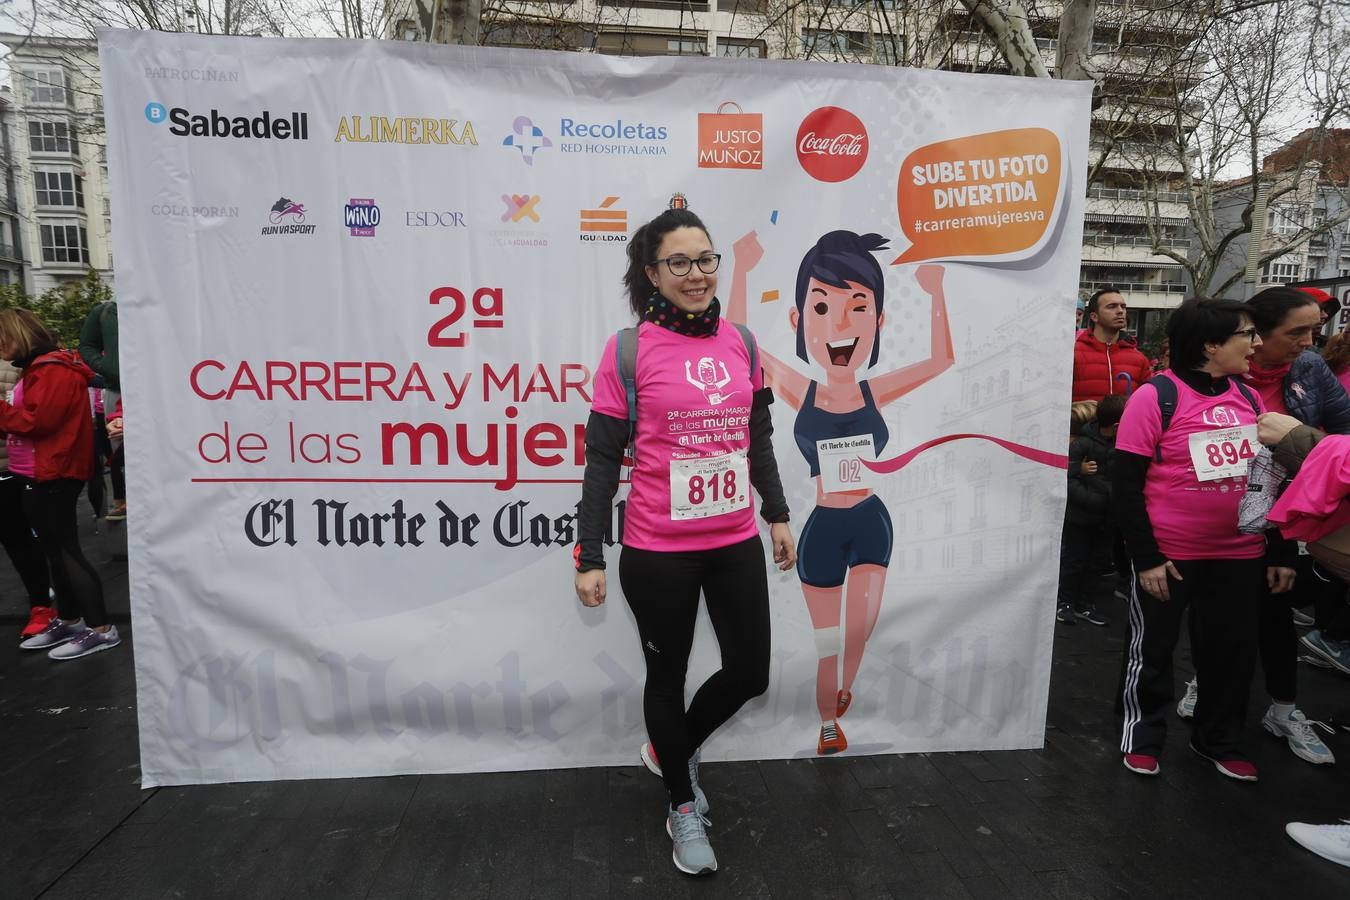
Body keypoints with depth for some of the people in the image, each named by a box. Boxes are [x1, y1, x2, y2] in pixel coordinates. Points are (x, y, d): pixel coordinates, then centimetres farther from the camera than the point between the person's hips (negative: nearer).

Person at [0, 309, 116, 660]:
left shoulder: (53, 370, -15)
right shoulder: (36, 369, 18)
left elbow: (35, 421, -22)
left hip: (52, 476, -10)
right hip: (35, 476, 10)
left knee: (65, 551, -7)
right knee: (54, 550, 15)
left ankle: (101, 629, -2)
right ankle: (67, 621, 25)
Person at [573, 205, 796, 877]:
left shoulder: (740, 342, 4)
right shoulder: (629, 350, -10)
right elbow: (602, 458, -9)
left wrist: (777, 514, 15)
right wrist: (589, 558, -10)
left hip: (737, 545, 5)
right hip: (658, 553, -4)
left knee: (750, 674, 14)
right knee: (667, 676, 14)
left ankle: (672, 750, 45)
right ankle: (683, 808, 40)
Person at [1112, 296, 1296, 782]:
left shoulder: (1248, 397, 5)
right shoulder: (1155, 397, -14)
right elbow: (1125, 484, -14)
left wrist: (1279, 552, 10)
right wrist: (1146, 557, -16)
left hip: (1240, 555, 6)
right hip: (1169, 555, -5)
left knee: (1233, 651, 17)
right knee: (1152, 648, 10)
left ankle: (1220, 738, 38)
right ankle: (1141, 732, 31)